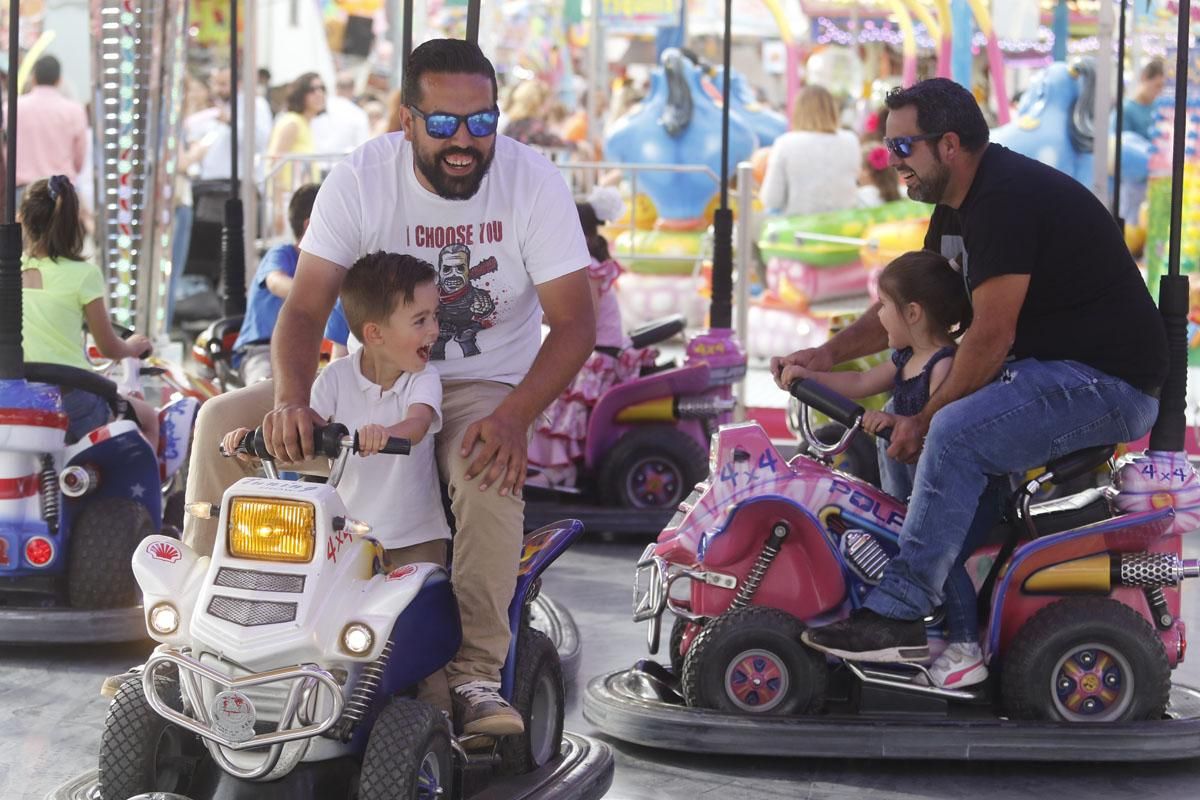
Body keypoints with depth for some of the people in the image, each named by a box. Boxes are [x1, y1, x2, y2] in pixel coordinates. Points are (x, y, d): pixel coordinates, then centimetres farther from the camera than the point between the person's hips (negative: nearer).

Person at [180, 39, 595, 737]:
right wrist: (291, 400, -37)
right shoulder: (360, 180, -10)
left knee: (488, 473, -38)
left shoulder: (533, 182, -13)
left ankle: (477, 676, -33)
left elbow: (575, 322, -16)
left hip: (484, 387, -3)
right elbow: (305, 309, -14)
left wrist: (513, 418, -34)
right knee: (223, 421, -14)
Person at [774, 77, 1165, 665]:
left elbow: (991, 336, -21)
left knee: (957, 432, -27)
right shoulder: (958, 203, 13)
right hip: (1051, 369, 11)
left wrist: (924, 421, -13)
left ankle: (899, 612, -25)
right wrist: (826, 356, 9)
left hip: (1110, 384, -11)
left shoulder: (1005, 199, -20)